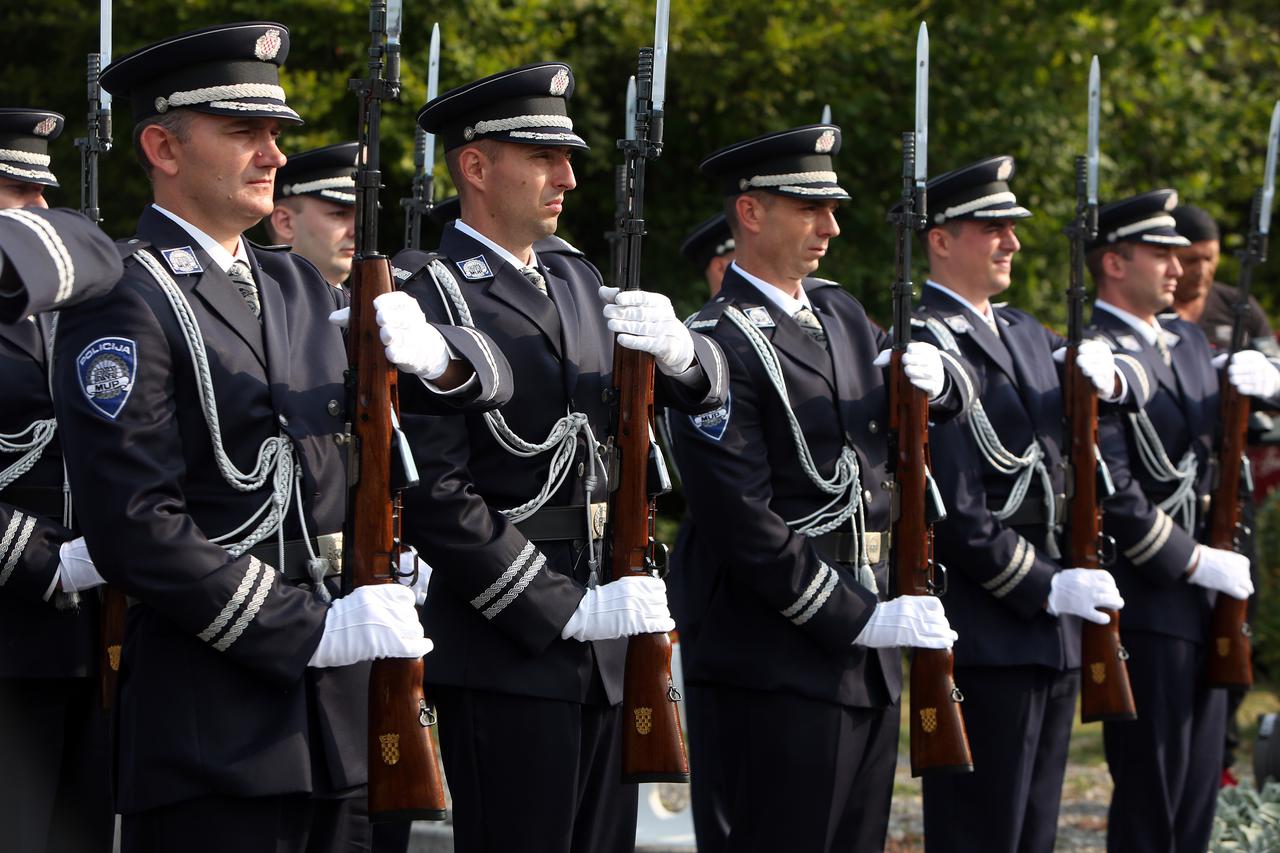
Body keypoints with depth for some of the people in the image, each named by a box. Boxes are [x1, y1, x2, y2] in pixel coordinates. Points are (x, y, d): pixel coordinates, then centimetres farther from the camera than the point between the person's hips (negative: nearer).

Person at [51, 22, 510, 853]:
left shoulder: (298, 286, 18)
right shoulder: (124, 303, -7)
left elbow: (489, 379, 17)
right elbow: (135, 528, -16)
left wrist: (433, 354, -8)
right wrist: (312, 631, -16)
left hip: (338, 714, 7)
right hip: (211, 719, -7)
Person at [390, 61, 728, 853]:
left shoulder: (576, 277, 16)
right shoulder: (429, 296, -9)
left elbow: (707, 386, 16)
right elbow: (436, 492, -16)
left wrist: (677, 348, -9)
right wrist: (563, 609, -18)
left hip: (607, 644, 7)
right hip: (508, 649, -7)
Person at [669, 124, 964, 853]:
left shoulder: (841, 314, 15)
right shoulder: (721, 346, -11)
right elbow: (746, 525, -17)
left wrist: (933, 377, 0)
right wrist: (858, 621, -17)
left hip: (868, 663, 8)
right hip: (778, 673, -8)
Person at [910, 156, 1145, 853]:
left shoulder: (1020, 332, 16)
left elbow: (1134, 384, 21)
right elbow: (951, 509, -19)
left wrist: (1108, 373, -3)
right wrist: (1047, 588, -17)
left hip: (1052, 632, 9)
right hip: (983, 634, -9)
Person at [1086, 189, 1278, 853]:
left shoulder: (1188, 342, 14)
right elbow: (1113, 494, -19)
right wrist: (1195, 562, -16)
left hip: (1204, 603, 9)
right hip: (1146, 604, -9)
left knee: (1197, 793, 12)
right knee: (1149, 798, -4)